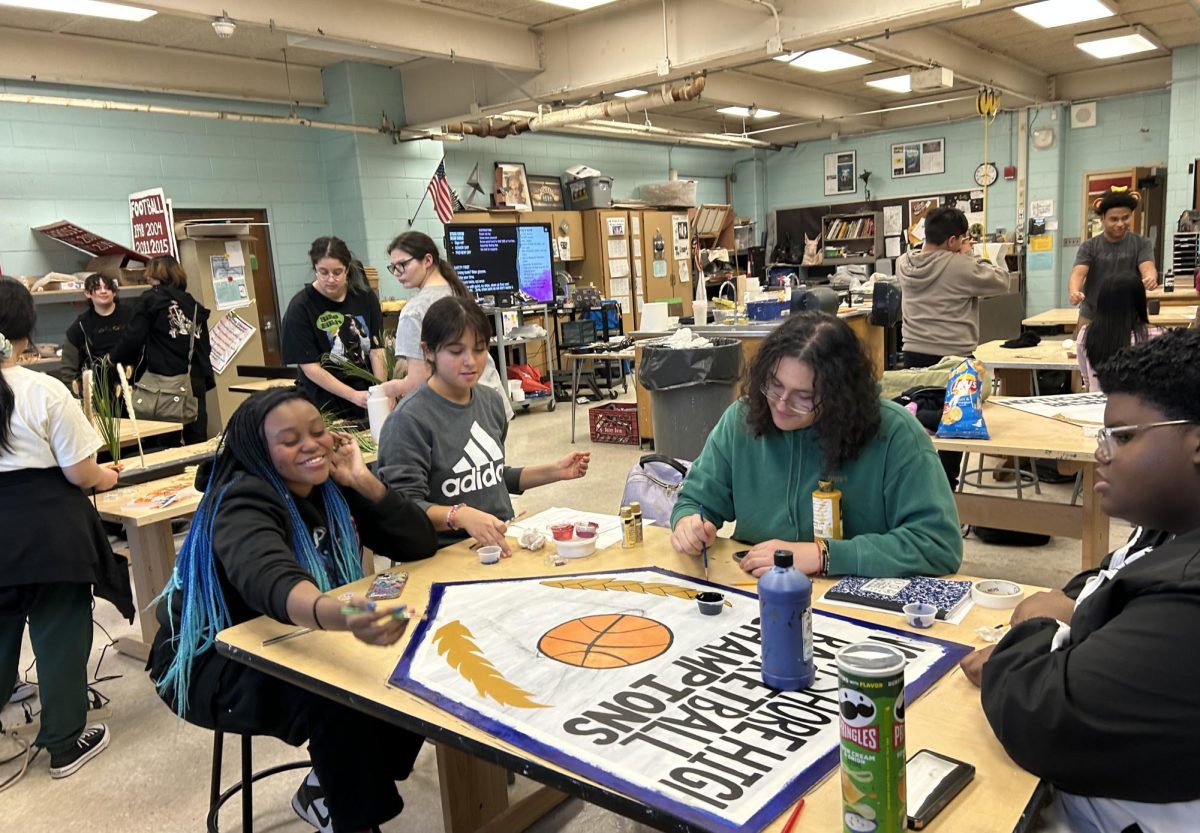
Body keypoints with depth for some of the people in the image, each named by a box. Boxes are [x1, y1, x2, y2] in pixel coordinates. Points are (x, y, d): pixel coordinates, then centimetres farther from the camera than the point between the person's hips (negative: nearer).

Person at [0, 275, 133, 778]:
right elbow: (80, 474, -12)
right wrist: (107, 478, 10)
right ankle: (65, 743, 22)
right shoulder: (45, 391, -15)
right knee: (60, 637, 9)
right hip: (49, 531, -4)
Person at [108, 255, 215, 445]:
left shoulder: (149, 299, 0)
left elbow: (133, 338, -5)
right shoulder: (194, 305, 13)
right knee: (197, 441, 6)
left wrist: (114, 357, 13)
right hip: (196, 381, 5)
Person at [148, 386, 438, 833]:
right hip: (215, 663, -7)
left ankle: (328, 790, 7)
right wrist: (339, 615, -72)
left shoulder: (331, 485, -6)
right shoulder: (243, 505, -27)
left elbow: (420, 545, -10)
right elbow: (271, 582, -50)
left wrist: (364, 482, -23)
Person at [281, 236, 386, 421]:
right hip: (325, 405, -3)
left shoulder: (365, 297, 0)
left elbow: (376, 351, -2)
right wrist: (354, 396, -20)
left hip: (367, 400, 3)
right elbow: (310, 368, -11)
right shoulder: (300, 308, -9)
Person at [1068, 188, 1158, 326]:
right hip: (1092, 318, 0)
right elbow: (1078, 273, -16)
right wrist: (1073, 292, -39)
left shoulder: (1141, 244, 1)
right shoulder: (1089, 246, -1)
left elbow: (1148, 268, -14)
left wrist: (1150, 278, -40)